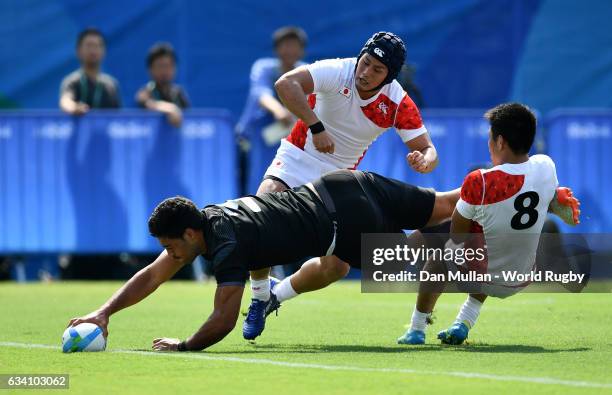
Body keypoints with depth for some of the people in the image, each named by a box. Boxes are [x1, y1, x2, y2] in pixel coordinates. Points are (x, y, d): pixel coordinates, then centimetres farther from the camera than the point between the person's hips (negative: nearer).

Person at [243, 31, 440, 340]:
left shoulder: (398, 104, -14)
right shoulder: (337, 72, -23)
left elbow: (428, 150, -14)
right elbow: (285, 84, -37)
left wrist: (424, 161, -38)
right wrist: (316, 126, -43)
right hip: (297, 160, -3)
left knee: (338, 267, -5)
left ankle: (274, 294, 21)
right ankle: (260, 298, -3)